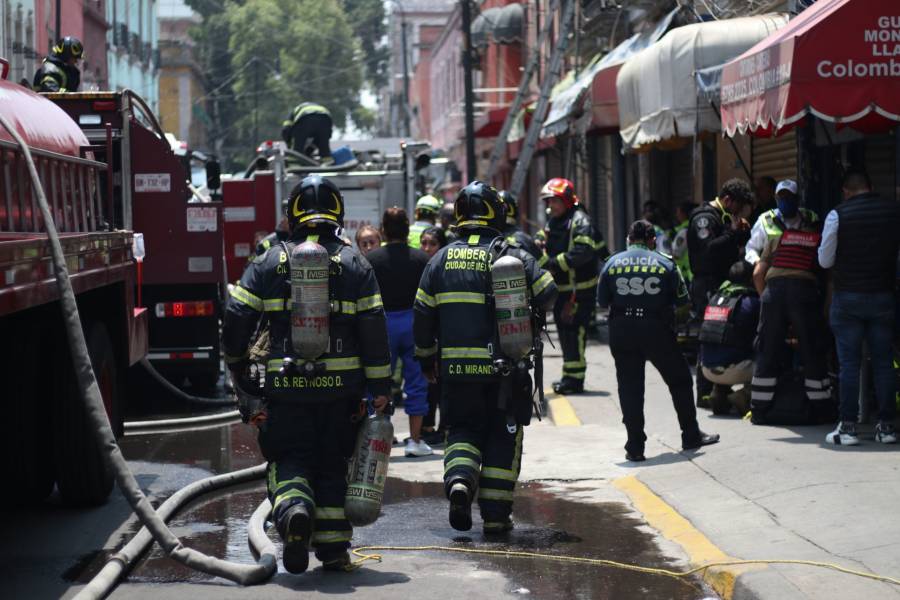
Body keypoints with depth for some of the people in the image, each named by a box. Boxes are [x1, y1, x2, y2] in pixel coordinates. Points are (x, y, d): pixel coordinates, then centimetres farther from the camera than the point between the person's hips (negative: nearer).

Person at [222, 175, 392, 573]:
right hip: (341, 387, 1)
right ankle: (333, 548, 11)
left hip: (286, 387, -1)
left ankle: (294, 509, -23)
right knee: (332, 465, 12)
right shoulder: (354, 264, 2)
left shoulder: (269, 263, 3)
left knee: (289, 460, 8)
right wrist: (380, 388, 2)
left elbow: (236, 319, -1)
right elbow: (374, 330, -3)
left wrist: (238, 368, 15)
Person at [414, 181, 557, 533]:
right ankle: (495, 514, 8)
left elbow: (423, 314, 6)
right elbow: (547, 294, -5)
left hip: (455, 367, 2)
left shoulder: (442, 259, 4)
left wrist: (426, 357, 17)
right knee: (503, 437, 9)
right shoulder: (512, 257, -4)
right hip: (503, 368, -2)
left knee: (462, 429, 14)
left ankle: (459, 480, -15)